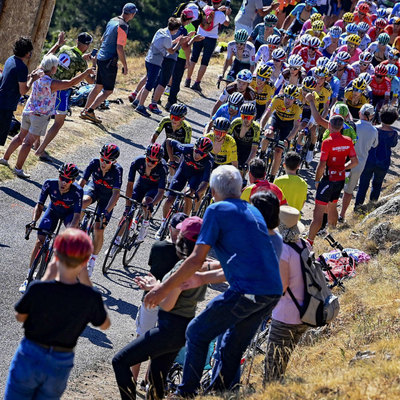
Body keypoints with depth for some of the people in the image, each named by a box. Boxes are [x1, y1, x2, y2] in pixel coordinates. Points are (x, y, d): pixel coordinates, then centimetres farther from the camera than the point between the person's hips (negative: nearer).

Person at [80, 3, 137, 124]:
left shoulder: (112, 21, 10)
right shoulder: (123, 26, -17)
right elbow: (119, 48, -21)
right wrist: (125, 66, -14)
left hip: (101, 58, 9)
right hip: (110, 61, -9)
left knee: (98, 87, 17)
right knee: (108, 90, -2)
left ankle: (85, 111, 19)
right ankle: (90, 111, -7)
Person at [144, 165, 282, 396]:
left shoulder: (217, 210, 0)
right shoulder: (253, 211, 23)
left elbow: (196, 260, -6)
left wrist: (164, 289, 1)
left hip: (246, 292, -7)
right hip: (273, 292, 7)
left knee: (197, 333, 7)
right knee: (234, 347, 20)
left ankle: (187, 394, 8)